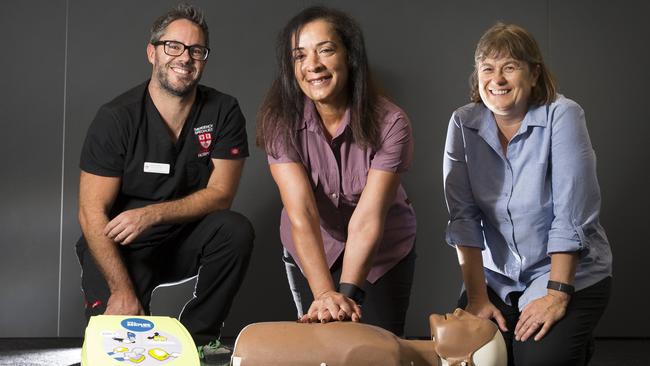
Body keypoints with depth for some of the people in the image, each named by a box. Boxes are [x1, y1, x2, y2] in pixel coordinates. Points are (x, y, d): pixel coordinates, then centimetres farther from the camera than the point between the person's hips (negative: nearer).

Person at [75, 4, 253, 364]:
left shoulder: (223, 112, -7)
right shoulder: (116, 117, -14)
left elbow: (220, 194, -10)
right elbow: (92, 212, -15)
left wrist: (152, 214, -26)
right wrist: (122, 290, -25)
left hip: (188, 240, 3)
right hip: (120, 245, -2)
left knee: (235, 230, -27)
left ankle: (198, 336, -10)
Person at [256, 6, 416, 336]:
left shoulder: (390, 123, -27)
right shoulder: (280, 122, -22)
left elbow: (367, 219, -33)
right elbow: (302, 214, -32)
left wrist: (347, 294, -45)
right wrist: (326, 294, -45)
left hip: (384, 250, -1)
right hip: (312, 251, 1)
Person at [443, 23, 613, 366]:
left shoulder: (562, 116, -16)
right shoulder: (463, 124, -6)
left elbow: (571, 215, -19)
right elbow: (464, 215, -9)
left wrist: (557, 295, -21)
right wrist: (477, 297, -12)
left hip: (572, 275, -3)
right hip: (498, 276, 4)